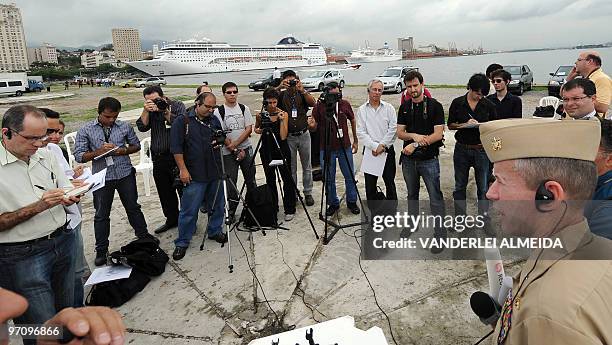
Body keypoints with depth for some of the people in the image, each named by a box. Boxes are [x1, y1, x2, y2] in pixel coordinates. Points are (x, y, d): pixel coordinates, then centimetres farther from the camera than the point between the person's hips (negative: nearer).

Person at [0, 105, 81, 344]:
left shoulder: (46, 156, 5)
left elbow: (66, 191, 14)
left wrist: (70, 198, -8)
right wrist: (37, 207, -23)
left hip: (63, 242, 6)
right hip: (22, 255, -5)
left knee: (66, 311, 18)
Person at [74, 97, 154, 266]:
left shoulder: (124, 126, -1)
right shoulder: (86, 130, -5)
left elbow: (136, 145, 10)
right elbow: (79, 156, -7)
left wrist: (124, 151, -10)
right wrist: (99, 151, -23)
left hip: (125, 174, 1)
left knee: (133, 207, 16)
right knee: (101, 214, 10)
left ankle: (143, 235, 36)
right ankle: (101, 250, 24)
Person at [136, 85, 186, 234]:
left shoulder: (177, 105, -1)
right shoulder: (149, 111, 12)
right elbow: (142, 127, -1)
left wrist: (165, 111, -18)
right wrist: (146, 110, -11)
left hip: (177, 156, -5)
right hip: (158, 158, 5)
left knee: (183, 190, -2)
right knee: (165, 192, 13)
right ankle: (171, 219, 27)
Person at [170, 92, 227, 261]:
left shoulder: (214, 120, 11)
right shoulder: (182, 122, -5)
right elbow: (176, 148, -8)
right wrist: (183, 169, -13)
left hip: (216, 172, 5)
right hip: (194, 175, -5)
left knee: (217, 205, 15)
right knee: (189, 210, 0)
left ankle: (215, 231, 34)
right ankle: (182, 242, 12)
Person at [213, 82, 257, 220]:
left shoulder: (244, 109, 5)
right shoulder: (219, 111, -2)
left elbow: (249, 129, -2)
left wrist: (235, 144, -13)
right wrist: (235, 150, -10)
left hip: (246, 149, 2)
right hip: (228, 152, -2)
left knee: (250, 180, 7)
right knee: (231, 182, -2)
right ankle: (231, 210, 10)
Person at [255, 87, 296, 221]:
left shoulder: (283, 114, -8)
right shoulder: (261, 114, -3)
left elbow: (283, 136, -15)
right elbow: (256, 129, 16)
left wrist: (281, 120, -23)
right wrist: (258, 130, -6)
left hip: (282, 150, -2)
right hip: (266, 151, 2)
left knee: (287, 179, -4)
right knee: (270, 180, 13)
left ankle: (289, 210, 5)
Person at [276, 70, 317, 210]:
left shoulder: (302, 94, 3)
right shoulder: (281, 95, 3)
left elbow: (313, 103, -16)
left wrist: (302, 90, -29)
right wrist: (279, 87, -29)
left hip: (304, 135, 1)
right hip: (288, 136, -1)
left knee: (307, 166, 8)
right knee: (291, 168, 6)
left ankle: (308, 193, 19)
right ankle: (292, 194, 16)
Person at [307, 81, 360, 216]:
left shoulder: (345, 104, -1)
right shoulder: (319, 107, -7)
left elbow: (352, 121, 13)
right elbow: (314, 128, -3)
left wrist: (355, 140, 12)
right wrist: (311, 125, -27)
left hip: (345, 147, 2)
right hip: (326, 149, -1)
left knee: (350, 177, 10)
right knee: (329, 179, 7)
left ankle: (352, 202, 28)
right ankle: (333, 203, 25)